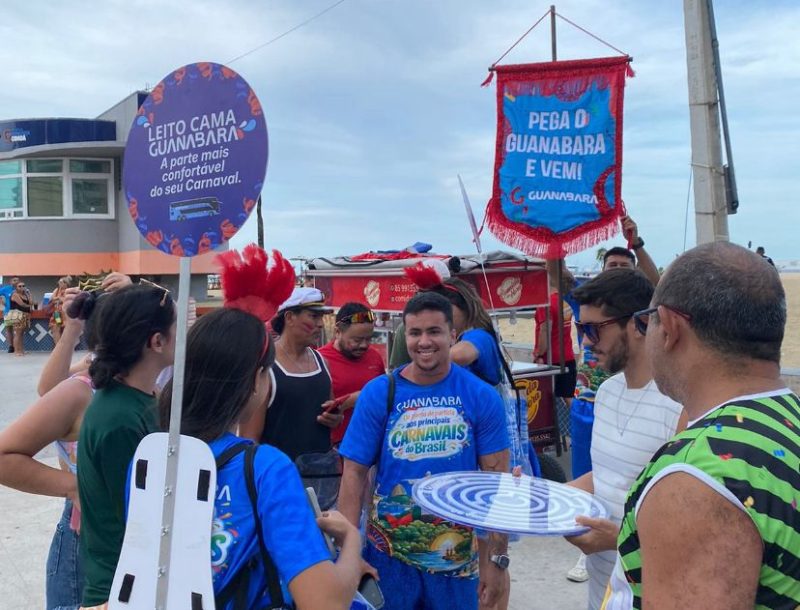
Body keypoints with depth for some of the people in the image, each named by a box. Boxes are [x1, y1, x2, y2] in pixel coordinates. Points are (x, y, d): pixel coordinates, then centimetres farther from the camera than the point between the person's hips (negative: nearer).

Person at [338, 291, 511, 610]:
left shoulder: (482, 397, -7)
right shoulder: (377, 393, -8)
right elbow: (354, 474, -6)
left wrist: (496, 559, -6)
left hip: (457, 557, 1)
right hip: (388, 555, 0)